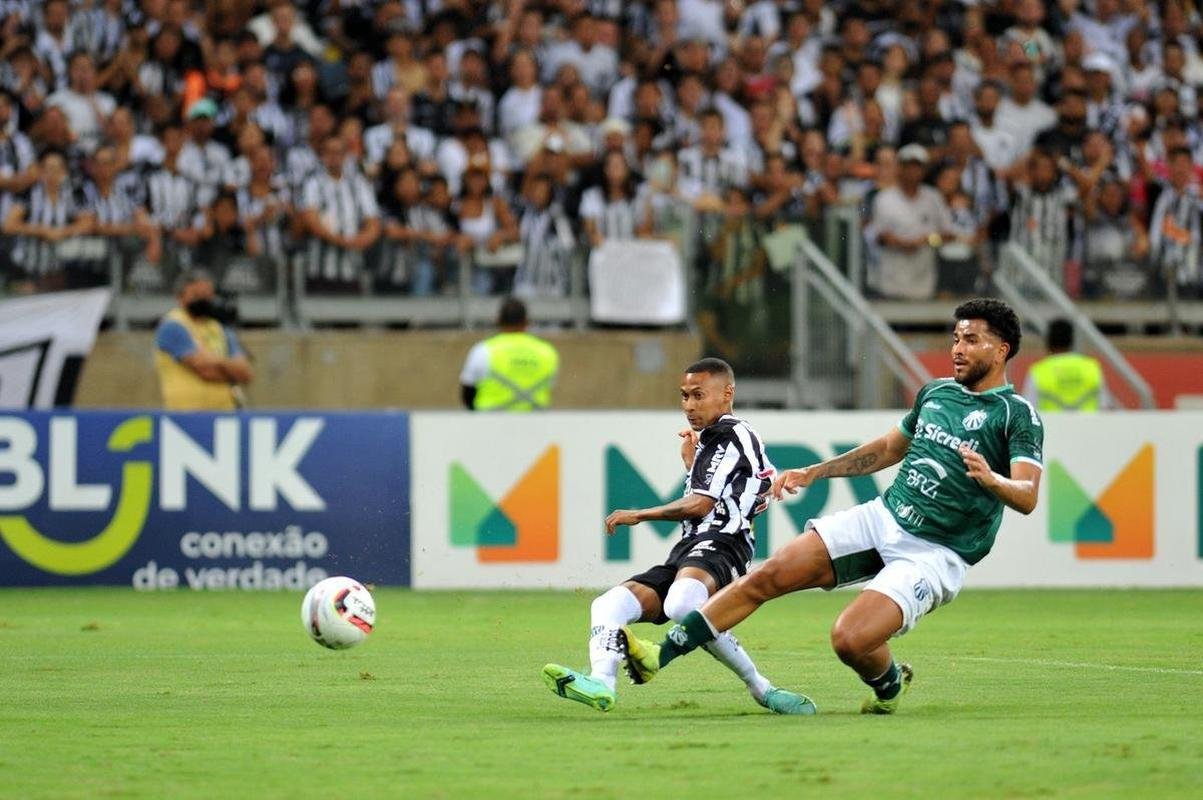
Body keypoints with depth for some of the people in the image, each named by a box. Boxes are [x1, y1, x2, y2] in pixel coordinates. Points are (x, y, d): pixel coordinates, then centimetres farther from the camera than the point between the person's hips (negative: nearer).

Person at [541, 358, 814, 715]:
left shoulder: (731, 434, 1)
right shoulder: (712, 440, 31)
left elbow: (700, 505, -7)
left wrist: (638, 515, 2)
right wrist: (691, 461, 39)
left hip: (717, 544, -10)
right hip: (684, 552, 10)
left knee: (682, 604, -40)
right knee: (609, 605, -10)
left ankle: (760, 688, -28)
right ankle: (602, 683, -38)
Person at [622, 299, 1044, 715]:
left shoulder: (1016, 414, -9)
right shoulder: (935, 393, 13)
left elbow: (1027, 497, -20)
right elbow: (888, 448, 29)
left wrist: (991, 479, -41)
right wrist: (813, 472, 25)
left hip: (933, 553, -7)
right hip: (883, 515, 7)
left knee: (849, 640, -24)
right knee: (768, 576, -6)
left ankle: (890, 685, 11)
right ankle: (661, 655, -2)